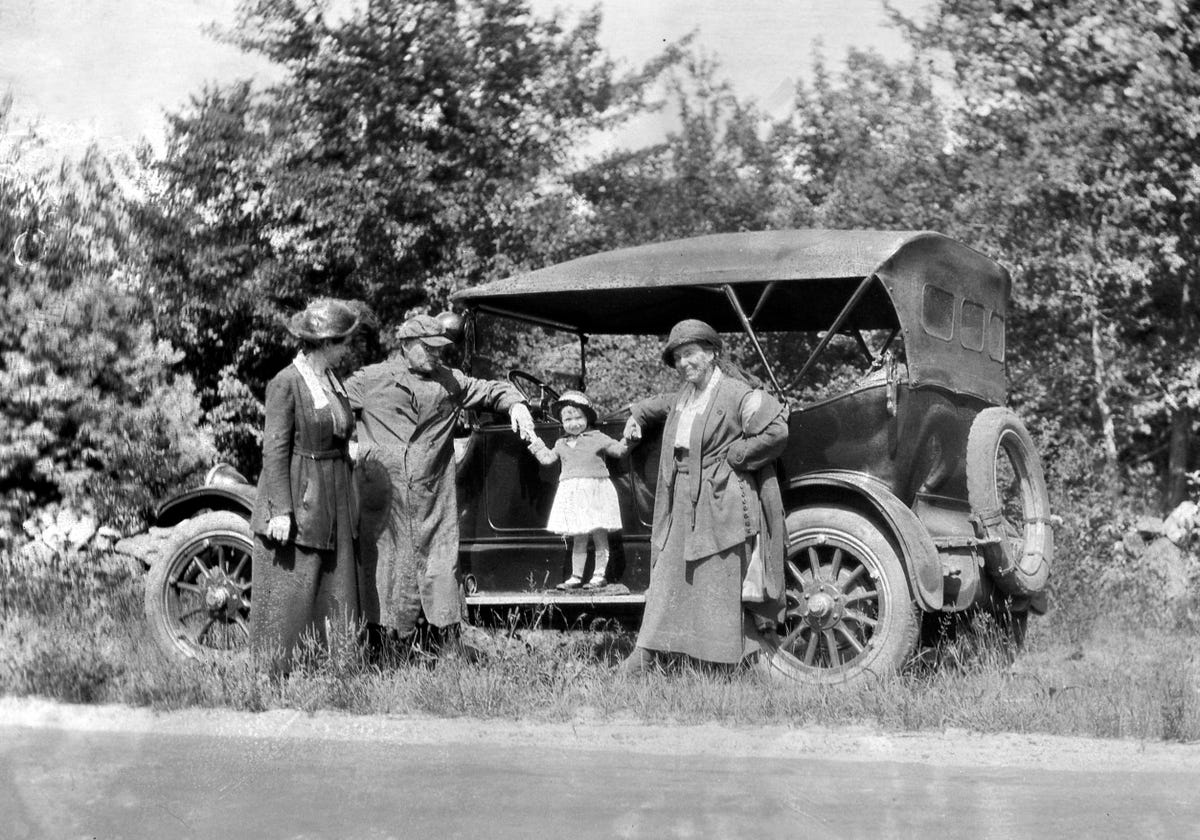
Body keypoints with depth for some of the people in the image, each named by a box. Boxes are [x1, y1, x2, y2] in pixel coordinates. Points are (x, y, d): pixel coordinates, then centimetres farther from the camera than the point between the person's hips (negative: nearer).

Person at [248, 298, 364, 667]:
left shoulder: (334, 382, 10)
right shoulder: (285, 384, -13)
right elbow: (275, 450, -15)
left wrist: (346, 502, 18)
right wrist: (281, 511, -19)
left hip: (333, 503, 8)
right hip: (296, 501, -8)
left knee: (335, 596, 8)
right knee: (287, 597, -2)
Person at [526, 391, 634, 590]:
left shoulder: (597, 439, 0)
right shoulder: (561, 444, 14)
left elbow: (618, 450, -1)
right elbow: (547, 459, 22)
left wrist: (627, 439, -17)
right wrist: (535, 442, 24)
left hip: (595, 491, -4)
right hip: (572, 495, 4)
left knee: (599, 535, 1)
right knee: (578, 538, 9)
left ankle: (600, 575, 6)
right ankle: (576, 576, 12)